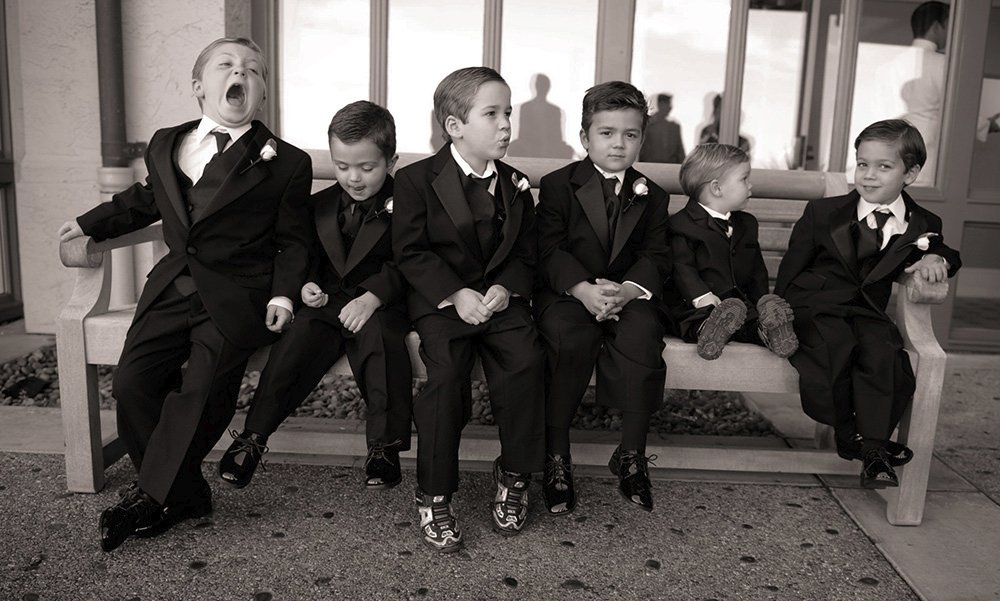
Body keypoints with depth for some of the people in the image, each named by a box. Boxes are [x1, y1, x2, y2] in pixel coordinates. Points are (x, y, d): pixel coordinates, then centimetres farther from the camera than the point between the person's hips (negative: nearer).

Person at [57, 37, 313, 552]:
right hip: (173, 287, 5)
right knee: (131, 381, -11)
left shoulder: (286, 163, 2)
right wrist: (90, 224, 29)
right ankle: (185, 495, 2)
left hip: (235, 297, -4)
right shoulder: (165, 145, 16)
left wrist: (283, 293, -9)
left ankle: (150, 496, -4)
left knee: (201, 389, -22)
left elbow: (292, 240, 4)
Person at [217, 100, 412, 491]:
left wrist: (372, 297, -24)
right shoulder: (320, 206, 14)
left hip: (380, 304, -3)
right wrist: (307, 286, -1)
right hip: (328, 301, 4)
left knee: (379, 335, -34)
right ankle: (253, 437, -13)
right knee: (298, 340, -24)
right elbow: (307, 257, 21)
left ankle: (384, 445, -22)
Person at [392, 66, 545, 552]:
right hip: (441, 299, -3)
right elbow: (410, 252, -5)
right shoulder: (416, 180, -2)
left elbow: (525, 252, 11)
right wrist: (454, 294, -17)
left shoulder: (514, 185, 11)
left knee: (526, 360, -23)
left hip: (500, 296, 3)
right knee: (446, 370, -28)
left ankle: (514, 475, -3)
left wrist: (506, 287, -10)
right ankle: (433, 495, -12)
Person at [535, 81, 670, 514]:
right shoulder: (557, 186, 4)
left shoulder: (652, 197, 14)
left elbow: (655, 257, 2)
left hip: (628, 294, 2)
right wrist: (585, 290, -25)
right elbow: (549, 251, -7)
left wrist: (628, 289, -20)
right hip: (566, 292, -2)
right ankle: (556, 457, -20)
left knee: (642, 334, -30)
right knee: (570, 336, -33)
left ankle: (632, 455, -15)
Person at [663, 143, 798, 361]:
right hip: (693, 308, -5)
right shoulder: (682, 223, 0)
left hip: (741, 300, 5)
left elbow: (757, 270, 21)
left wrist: (762, 300, 3)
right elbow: (682, 268, -12)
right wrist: (703, 296, -26)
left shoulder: (747, 224, 23)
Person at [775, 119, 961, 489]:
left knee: (882, 348, -32)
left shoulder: (922, 225, 12)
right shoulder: (823, 213, 8)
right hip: (815, 305, -1)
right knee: (838, 344, -34)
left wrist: (935, 258, 0)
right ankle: (847, 435, -14)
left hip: (867, 310, 2)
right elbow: (791, 268, 9)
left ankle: (874, 449, -23)